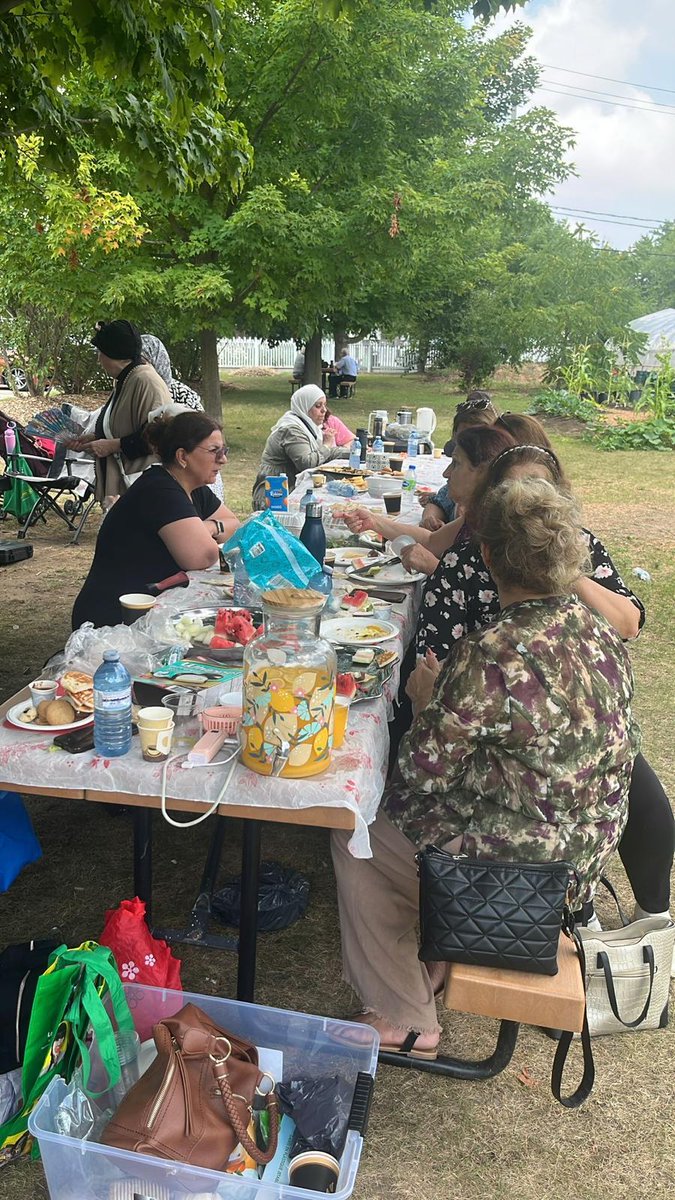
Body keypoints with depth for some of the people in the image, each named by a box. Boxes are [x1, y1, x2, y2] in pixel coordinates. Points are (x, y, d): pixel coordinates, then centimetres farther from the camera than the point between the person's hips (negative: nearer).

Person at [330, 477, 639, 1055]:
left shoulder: (491, 656, -30)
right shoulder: (600, 630, -5)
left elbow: (423, 771, -19)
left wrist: (425, 696, -1)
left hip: (513, 875, -8)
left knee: (355, 835, 14)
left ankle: (406, 1020, 26)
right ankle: (433, 955, 35)